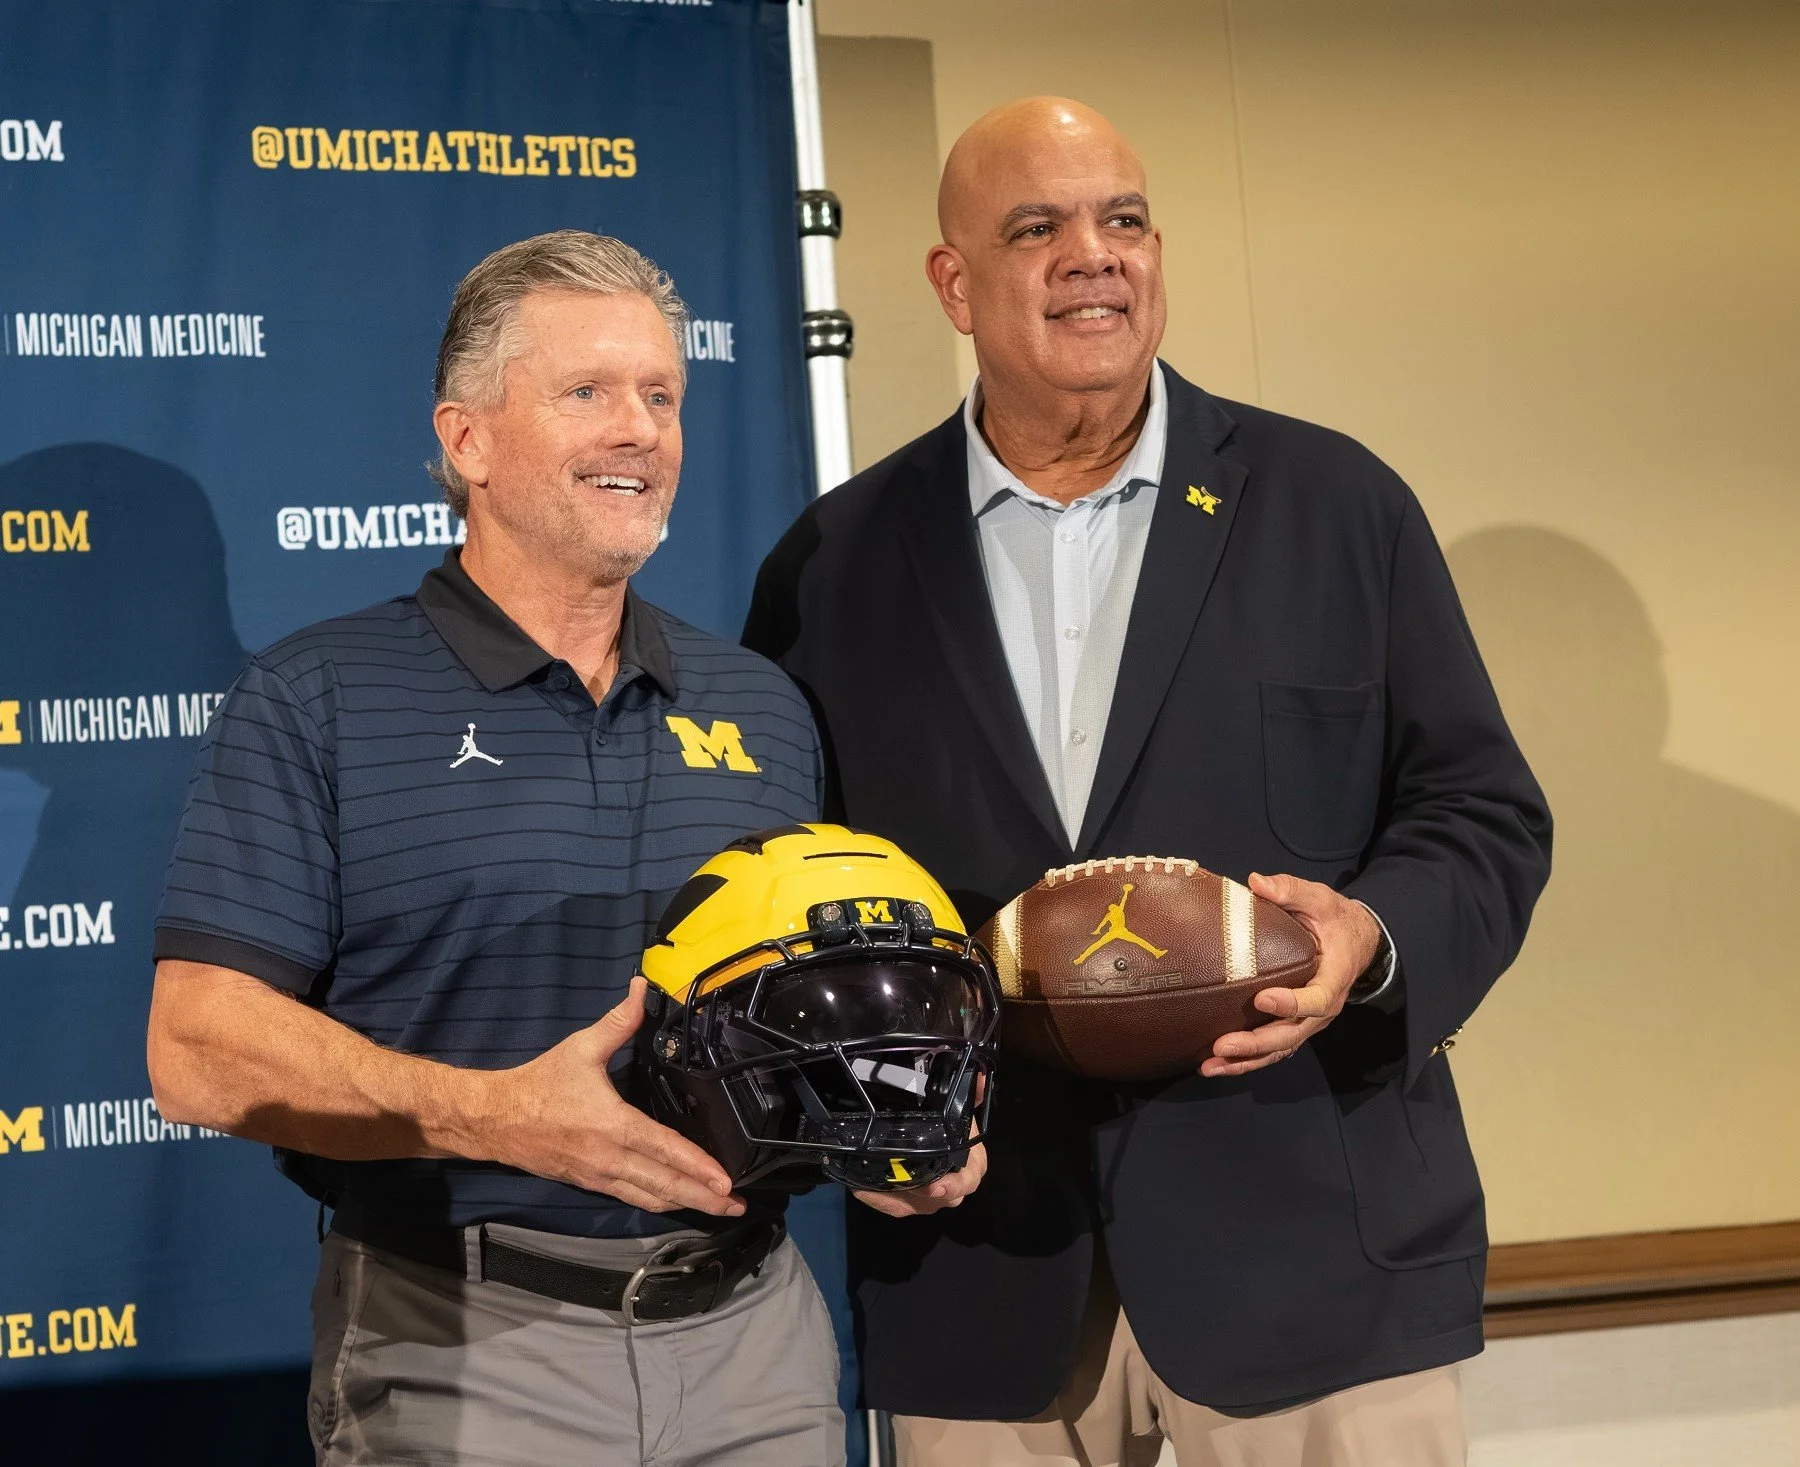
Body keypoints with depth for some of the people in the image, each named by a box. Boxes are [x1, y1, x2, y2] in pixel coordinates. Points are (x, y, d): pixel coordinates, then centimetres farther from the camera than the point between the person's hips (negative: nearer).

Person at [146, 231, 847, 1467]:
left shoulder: (762, 708, 12)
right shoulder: (313, 702, -3)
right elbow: (202, 1051, -10)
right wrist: (491, 1117, -23)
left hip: (755, 1329, 4)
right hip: (462, 1352, -4)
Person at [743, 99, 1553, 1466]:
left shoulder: (1336, 506, 5)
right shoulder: (838, 562, 7)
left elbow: (1483, 813, 5)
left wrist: (1373, 935, -15)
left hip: (1308, 1248, -1)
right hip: (978, 1269, 1)